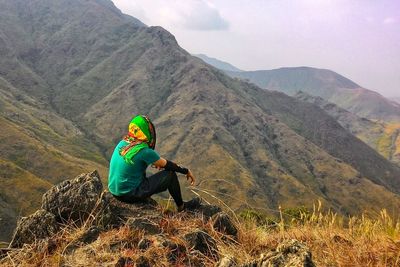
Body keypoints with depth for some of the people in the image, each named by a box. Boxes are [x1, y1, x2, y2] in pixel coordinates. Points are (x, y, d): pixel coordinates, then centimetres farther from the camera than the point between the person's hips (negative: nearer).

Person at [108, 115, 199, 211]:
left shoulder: (122, 143, 0)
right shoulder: (144, 151, -22)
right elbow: (167, 165, -9)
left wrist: (156, 162, 28)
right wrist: (186, 171, 6)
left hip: (114, 190, 8)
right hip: (130, 195, -8)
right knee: (170, 174, -1)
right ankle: (181, 206, 18)